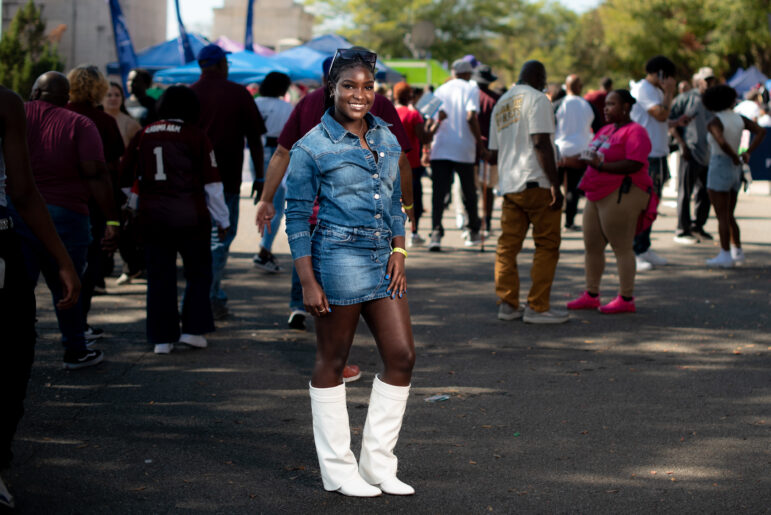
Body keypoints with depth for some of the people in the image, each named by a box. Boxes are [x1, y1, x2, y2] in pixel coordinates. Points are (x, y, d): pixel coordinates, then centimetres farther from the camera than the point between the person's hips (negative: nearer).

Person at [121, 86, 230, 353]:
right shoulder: (195, 136, -4)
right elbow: (211, 183, -4)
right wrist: (222, 219, 5)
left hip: (151, 216, 3)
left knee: (159, 277, 8)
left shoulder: (143, 135, 7)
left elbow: (126, 178, 12)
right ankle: (193, 329, 7)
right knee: (198, 273, 11)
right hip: (190, 216, -3)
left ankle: (162, 337, 9)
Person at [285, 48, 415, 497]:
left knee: (402, 355, 4)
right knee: (333, 362, 4)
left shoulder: (386, 138, 11)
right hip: (338, 255, -6)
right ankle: (338, 469, 15)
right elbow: (297, 217, -6)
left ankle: (378, 463, 16)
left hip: (382, 257, 7)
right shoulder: (312, 148, -7)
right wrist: (308, 282, -11)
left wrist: (399, 250, 5)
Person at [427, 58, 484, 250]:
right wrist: (479, 139, -5)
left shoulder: (440, 90, 12)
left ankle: (436, 233, -18)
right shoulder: (471, 88, 0)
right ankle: (473, 233, 25)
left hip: (440, 149, 2)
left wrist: (427, 148, 18)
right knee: (469, 192, 13)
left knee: (438, 193, -3)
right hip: (464, 149, -2)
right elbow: (471, 116, -15)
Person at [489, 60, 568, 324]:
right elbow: (541, 143, -15)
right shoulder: (536, 98, -5)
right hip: (536, 183, -8)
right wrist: (555, 183, -17)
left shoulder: (500, 103, 19)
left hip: (508, 185, 8)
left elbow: (494, 151, 22)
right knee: (547, 245, -2)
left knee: (507, 245, 8)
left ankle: (508, 304, 8)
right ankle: (538, 307, -3)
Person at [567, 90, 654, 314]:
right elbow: (597, 157, 28)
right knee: (592, 246, 11)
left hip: (620, 195, -10)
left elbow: (634, 165, -21)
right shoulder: (606, 130, 20)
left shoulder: (634, 132, -10)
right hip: (597, 194, 10)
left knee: (622, 248, -5)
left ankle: (626, 299, 1)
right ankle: (591, 295, 20)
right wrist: (585, 159, 7)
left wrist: (600, 165, -23)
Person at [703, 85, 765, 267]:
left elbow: (722, 143, -32)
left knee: (722, 217, -3)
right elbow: (761, 131, 1)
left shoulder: (714, 122, -15)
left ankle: (725, 256, -2)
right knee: (729, 216, 18)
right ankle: (737, 252, 19)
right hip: (735, 171, 7)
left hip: (719, 170, -7)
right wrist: (748, 153, -1)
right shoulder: (739, 118, 5)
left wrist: (735, 157, -15)